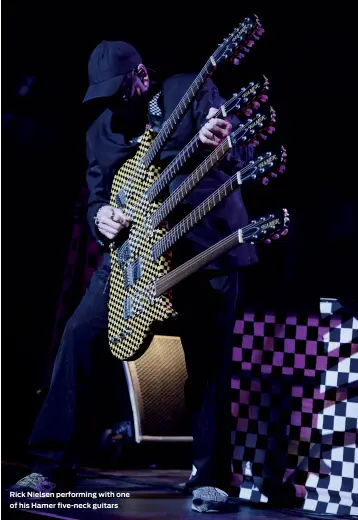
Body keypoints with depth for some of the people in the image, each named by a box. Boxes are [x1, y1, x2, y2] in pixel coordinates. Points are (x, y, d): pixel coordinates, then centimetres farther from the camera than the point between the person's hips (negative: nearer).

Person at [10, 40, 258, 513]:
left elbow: (243, 155, -9)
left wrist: (222, 145, -33)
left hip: (206, 244, -4)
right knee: (81, 334, -7)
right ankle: (51, 464, 1)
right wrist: (100, 216, -11)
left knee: (209, 361, -4)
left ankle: (211, 477, 12)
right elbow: (96, 196, 14)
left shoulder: (193, 92, -2)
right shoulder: (100, 130, 12)